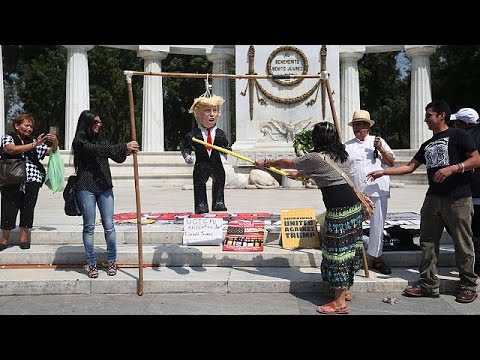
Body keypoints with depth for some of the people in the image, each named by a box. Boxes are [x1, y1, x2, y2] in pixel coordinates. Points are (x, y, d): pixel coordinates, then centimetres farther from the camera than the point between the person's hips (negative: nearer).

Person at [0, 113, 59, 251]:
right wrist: (34, 144, -19)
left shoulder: (34, 141, 19)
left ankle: (24, 239, 10)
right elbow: (12, 149, -13)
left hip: (32, 180, 3)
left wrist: (55, 143, -4)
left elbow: (51, 151, 18)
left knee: (28, 209, 1)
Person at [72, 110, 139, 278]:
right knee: (89, 227, 3)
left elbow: (117, 158, 9)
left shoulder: (101, 139, 12)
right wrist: (124, 146, -26)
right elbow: (97, 150, -21)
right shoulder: (80, 142, -5)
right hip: (86, 188, -4)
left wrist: (126, 152, -14)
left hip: (105, 187, 4)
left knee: (109, 226, 3)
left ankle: (112, 261, 16)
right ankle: (91, 264, 12)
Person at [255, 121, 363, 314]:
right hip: (353, 204, 9)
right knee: (347, 247, 18)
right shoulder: (339, 154, 14)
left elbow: (286, 163, 5)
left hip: (340, 208, -9)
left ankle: (339, 303, 1)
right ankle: (344, 290, 32)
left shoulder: (316, 157, -9)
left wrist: (265, 163, 19)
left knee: (337, 250, -4)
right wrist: (299, 174, 43)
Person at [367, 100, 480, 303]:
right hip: (433, 198, 7)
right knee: (428, 243, 6)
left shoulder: (458, 135, -1)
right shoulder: (427, 145, 20)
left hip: (458, 199, -7)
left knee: (463, 245, 0)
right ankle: (428, 285, 13)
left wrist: (452, 168, -19)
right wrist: (383, 172, 12)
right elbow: (410, 167, 19)